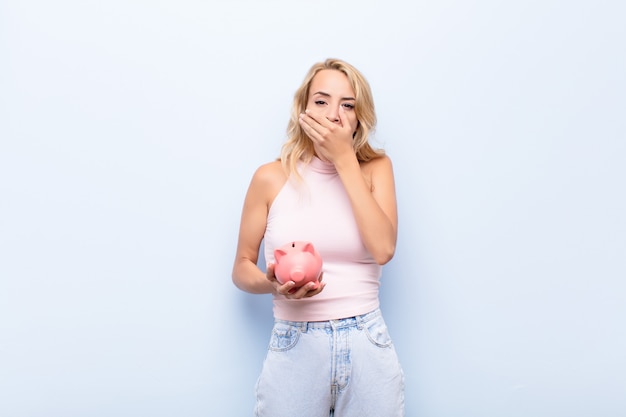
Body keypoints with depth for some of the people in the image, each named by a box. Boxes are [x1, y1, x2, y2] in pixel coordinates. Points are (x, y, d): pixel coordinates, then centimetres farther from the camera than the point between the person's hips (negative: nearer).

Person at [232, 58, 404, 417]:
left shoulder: (376, 168, 1)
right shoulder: (272, 178, -1)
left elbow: (383, 249, -14)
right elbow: (242, 267, 6)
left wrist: (344, 159, -13)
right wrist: (272, 283, -17)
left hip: (367, 346, 1)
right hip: (294, 345, 0)